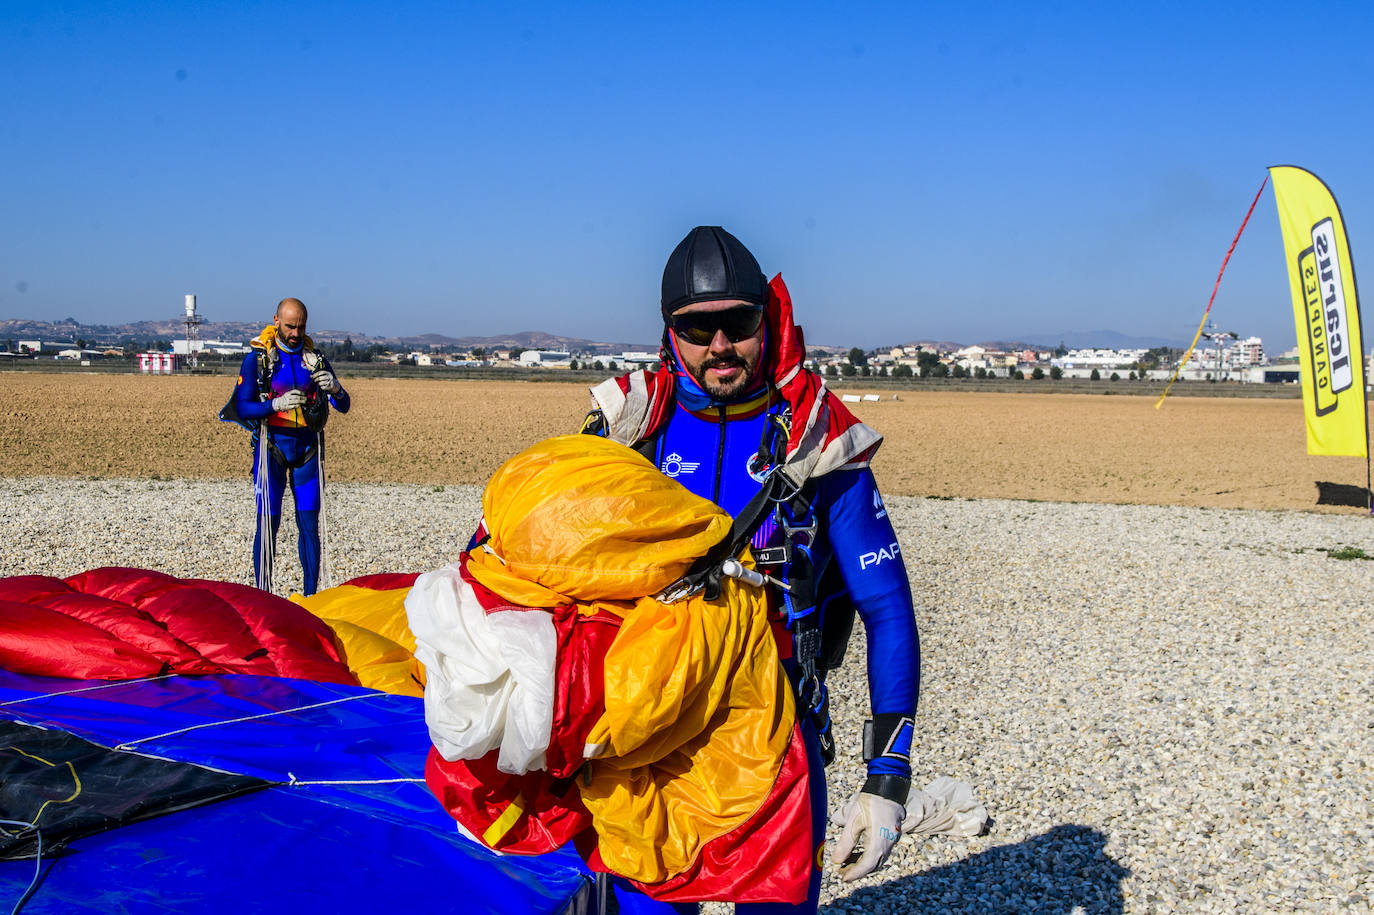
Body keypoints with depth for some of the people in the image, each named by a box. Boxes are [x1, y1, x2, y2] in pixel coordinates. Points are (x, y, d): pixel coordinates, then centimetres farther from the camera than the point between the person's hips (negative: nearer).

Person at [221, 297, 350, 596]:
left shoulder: (315, 358, 7)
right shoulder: (257, 357, -2)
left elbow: (344, 406, 2)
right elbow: (242, 407, -8)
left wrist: (335, 389, -21)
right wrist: (276, 405, -25)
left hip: (308, 447, 3)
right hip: (272, 445, -3)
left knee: (309, 523, 1)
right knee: (268, 521, -6)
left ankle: (311, 596, 7)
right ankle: (262, 596, 1)